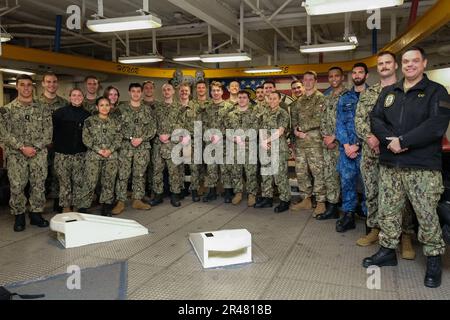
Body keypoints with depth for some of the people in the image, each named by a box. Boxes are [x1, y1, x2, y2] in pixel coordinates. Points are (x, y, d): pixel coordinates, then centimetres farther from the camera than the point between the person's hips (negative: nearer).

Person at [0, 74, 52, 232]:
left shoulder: (42, 108, 6)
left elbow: (48, 131, 2)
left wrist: (36, 147, -10)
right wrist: (22, 147, -14)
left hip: (39, 154, 1)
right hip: (16, 155, -1)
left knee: (39, 186, 4)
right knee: (16, 187, 1)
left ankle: (36, 214, 18)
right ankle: (19, 216, 16)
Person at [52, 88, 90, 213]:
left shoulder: (87, 115, 7)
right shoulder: (60, 112, 1)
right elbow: (52, 129, 1)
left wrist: (86, 146, 6)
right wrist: (56, 143, -1)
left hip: (80, 154, 1)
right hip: (63, 153, -1)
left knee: (79, 182, 3)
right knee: (64, 182, 4)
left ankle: (78, 206, 13)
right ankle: (66, 206, 15)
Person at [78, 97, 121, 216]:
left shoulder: (115, 122, 11)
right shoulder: (90, 121, 4)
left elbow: (118, 138, 5)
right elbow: (86, 138, -3)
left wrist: (110, 150, -11)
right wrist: (98, 150, -12)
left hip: (111, 156, 3)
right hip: (93, 156, -2)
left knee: (109, 183, 5)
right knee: (90, 182, -5)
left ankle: (106, 207, 15)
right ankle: (83, 207, 4)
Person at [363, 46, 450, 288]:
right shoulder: (388, 92, 15)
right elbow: (375, 119, 6)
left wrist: (403, 141, -17)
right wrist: (390, 140, -12)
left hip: (423, 167, -4)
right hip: (389, 164, 4)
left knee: (427, 214, 2)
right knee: (387, 211, 10)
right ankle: (387, 250, 26)